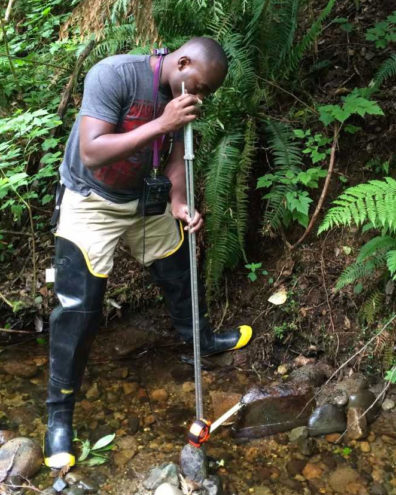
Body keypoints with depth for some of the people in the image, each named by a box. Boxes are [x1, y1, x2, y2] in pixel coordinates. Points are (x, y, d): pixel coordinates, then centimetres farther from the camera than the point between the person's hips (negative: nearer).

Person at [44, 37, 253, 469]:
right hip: (90, 202, -6)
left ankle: (200, 339, 47)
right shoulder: (114, 75, -28)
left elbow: (177, 156, 0)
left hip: (145, 198, 6)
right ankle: (59, 412, 11)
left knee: (179, 272, 17)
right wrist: (160, 123, -39)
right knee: (78, 307, -7)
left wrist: (178, 204, -17)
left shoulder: (182, 96, -8)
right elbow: (91, 154, -35)